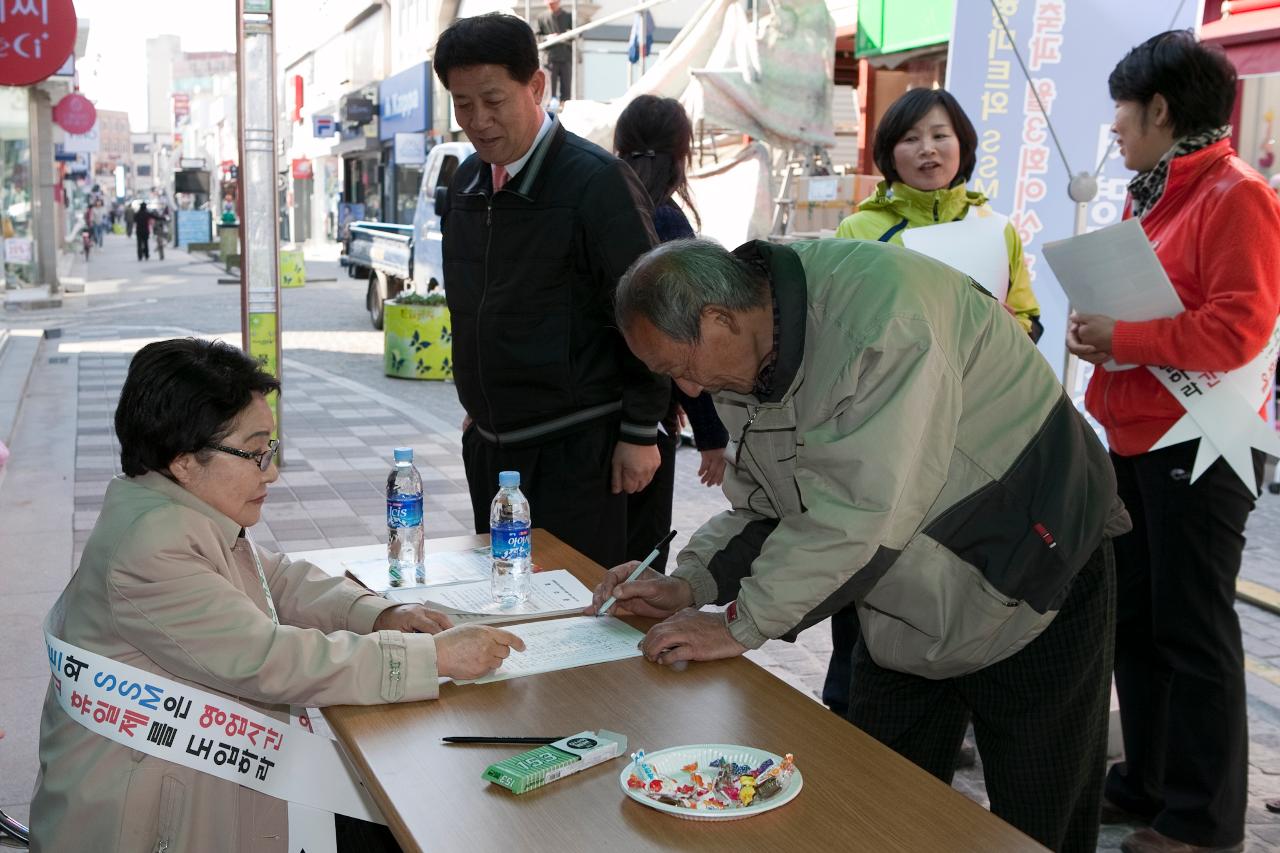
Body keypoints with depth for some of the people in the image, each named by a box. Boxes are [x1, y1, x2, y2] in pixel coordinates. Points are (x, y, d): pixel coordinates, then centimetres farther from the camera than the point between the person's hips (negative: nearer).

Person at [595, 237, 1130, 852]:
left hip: (1031, 594, -7)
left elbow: (863, 506, -34)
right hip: (908, 613, 7)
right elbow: (761, 504, 6)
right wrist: (690, 583, -11)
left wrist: (742, 623, -27)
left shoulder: (878, 309, -30)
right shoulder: (744, 361, -3)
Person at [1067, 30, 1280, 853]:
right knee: (1134, 617, 16)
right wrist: (1094, 326, 1)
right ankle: (1146, 784, 30)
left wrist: (1120, 338, -20)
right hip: (1137, 437, 9)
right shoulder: (1152, 194, 15)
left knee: (1193, 630, 0)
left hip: (1199, 444, -9)